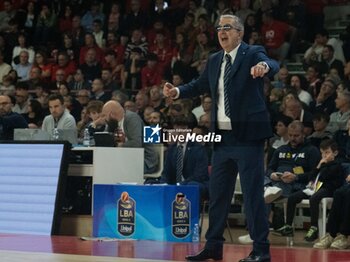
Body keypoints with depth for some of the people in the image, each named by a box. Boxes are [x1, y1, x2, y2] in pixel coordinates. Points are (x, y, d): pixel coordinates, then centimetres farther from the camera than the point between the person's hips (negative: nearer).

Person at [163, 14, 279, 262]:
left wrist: (264, 66, -49)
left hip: (247, 135, -7)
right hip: (222, 138, 7)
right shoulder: (215, 60, 13)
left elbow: (273, 65, -25)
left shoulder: (253, 54, -7)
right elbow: (200, 85, 19)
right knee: (217, 193, 13)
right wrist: (177, 91, 1)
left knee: (253, 194, -6)